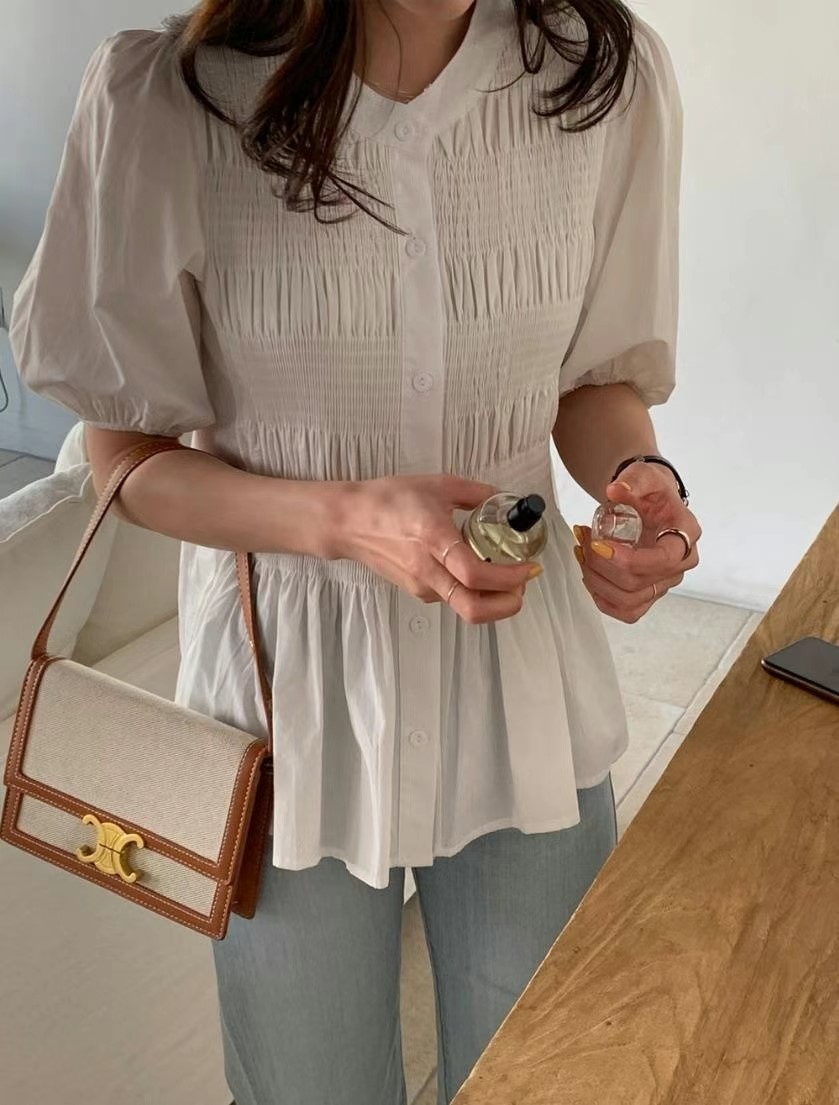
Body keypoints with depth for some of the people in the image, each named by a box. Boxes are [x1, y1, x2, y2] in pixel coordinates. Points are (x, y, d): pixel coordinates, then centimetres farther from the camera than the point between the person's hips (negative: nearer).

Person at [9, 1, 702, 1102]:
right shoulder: (164, 95, -17)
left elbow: (599, 375, 4)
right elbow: (129, 453, -8)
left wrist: (641, 476, -18)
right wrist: (347, 516, -26)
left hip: (520, 666, 2)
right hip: (292, 680, -1)